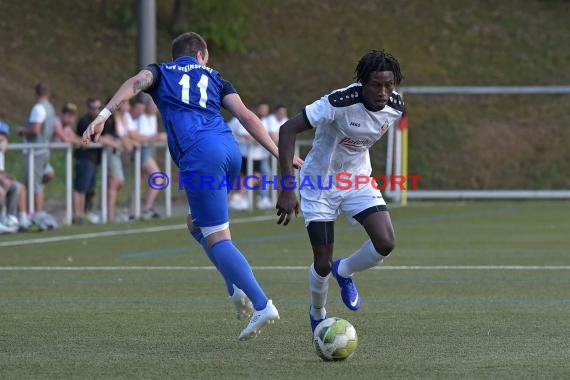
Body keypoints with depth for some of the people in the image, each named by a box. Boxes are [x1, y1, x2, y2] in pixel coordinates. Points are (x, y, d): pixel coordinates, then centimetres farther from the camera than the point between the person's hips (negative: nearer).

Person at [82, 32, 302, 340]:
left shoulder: (161, 72, 23)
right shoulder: (213, 77, 28)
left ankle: (262, 305, -12)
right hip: (229, 149, 5)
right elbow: (245, 115, 15)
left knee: (216, 237, -3)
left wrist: (103, 115, -12)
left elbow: (137, 82, -1)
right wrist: (278, 153, 10)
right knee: (196, 224, 25)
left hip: (199, 155, -5)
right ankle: (236, 287, 10)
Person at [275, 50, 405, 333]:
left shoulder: (395, 107, -12)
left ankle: (343, 271, 15)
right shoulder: (340, 103, -31)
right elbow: (288, 130, -32)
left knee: (385, 243, -18)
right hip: (320, 185, -4)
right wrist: (286, 190, -35)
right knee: (322, 265, -2)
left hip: (358, 181, 4)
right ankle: (317, 315, 31)